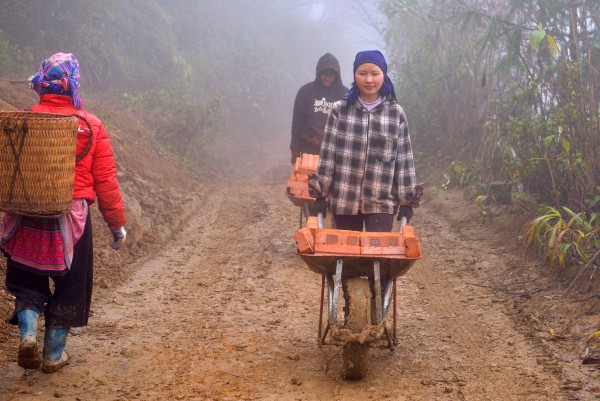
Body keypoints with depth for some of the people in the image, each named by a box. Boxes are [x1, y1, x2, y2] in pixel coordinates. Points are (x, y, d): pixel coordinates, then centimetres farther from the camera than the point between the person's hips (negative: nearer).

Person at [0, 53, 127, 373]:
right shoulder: (91, 127, -6)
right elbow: (106, 181, -3)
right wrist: (117, 223, 5)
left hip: (28, 216, 1)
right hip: (72, 220, -1)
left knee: (27, 280, 20)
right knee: (68, 286, 14)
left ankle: (27, 331, -2)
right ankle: (54, 355, 21)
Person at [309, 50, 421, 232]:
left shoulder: (396, 113, 3)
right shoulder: (340, 110, 2)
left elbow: (404, 158, 4)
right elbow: (327, 154, 2)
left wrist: (407, 201, 1)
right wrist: (320, 194, -1)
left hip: (382, 202, -1)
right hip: (344, 200, 1)